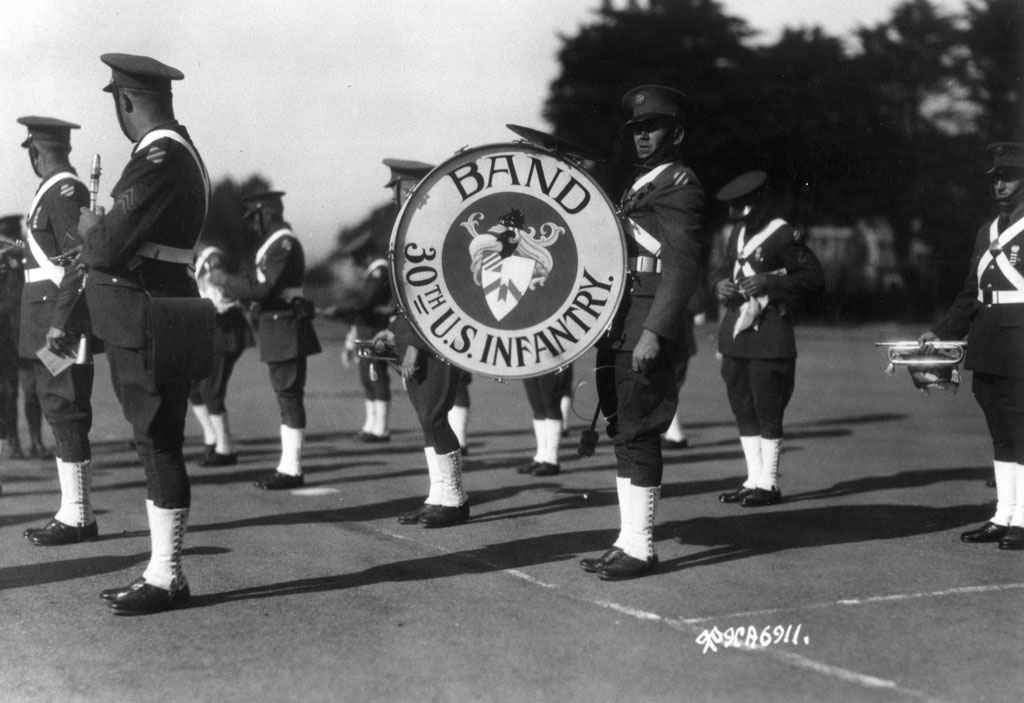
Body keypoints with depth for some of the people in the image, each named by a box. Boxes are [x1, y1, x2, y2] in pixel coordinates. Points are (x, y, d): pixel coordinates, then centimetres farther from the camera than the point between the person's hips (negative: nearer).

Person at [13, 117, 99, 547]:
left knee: (66, 415, -6)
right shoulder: (57, 191, 17)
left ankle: (77, 518, -2)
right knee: (63, 415, 12)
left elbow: (81, 259, -21)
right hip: (51, 324, 10)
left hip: (59, 326, -10)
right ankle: (74, 512, 17)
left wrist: (59, 324, -23)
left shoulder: (64, 192, -13)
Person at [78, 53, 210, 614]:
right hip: (157, 318, 10)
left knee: (158, 446, -4)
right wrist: (101, 234, 13)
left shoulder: (158, 158, -17)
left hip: (147, 322, -10)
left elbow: (110, 247, -20)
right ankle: (161, 570, 22)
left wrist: (89, 227, -1)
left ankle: (167, 578, 3)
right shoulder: (182, 153, 15)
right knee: (156, 446, 13)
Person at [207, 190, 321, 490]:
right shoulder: (275, 243, 18)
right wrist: (230, 283, 8)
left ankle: (291, 469, -4)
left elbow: (260, 288, -21)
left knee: (289, 396, -7)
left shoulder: (283, 244, -15)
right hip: (279, 330, 11)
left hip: (286, 329, -11)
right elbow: (262, 285, 19)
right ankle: (288, 465, 19)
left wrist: (223, 279, -10)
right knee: (288, 397, 13)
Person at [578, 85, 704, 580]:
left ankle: (640, 549, -2)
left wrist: (654, 332, -24)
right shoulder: (639, 186, 22)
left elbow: (682, 266, -16)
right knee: (622, 432, 10)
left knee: (637, 433, -7)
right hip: (620, 329, 9)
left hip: (648, 330, -9)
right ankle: (627, 543, 16)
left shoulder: (680, 185, -7)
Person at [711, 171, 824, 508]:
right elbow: (724, 267, 26)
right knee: (743, 409, 10)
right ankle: (754, 480, 18)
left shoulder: (783, 234, -8)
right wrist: (721, 284, 2)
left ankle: (768, 483, 4)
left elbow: (815, 278, -9)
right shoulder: (738, 232, 15)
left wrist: (769, 282, -19)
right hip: (735, 333, 8)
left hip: (769, 336, -8)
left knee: (767, 410, -4)